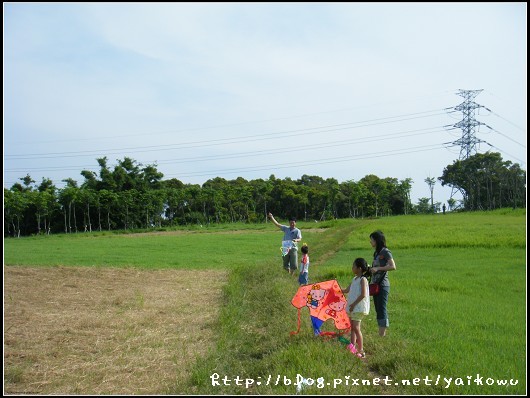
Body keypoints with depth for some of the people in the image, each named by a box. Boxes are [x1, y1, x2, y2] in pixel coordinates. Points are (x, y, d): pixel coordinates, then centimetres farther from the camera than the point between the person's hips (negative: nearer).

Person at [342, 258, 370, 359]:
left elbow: (363, 295, -18)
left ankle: (361, 350, -6)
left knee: (356, 328, -11)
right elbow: (347, 290, 24)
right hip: (352, 307, 9)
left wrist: (354, 304, -18)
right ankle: (353, 346, 13)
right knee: (353, 327, 9)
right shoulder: (354, 279, 15)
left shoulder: (363, 279, -10)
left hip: (359, 307, -9)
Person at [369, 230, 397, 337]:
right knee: (378, 308, 10)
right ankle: (381, 332, 15)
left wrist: (378, 268, -20)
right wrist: (369, 268, 7)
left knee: (382, 308, -8)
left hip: (383, 284, -9)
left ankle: (383, 333, -6)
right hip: (375, 284, 9)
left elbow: (393, 266, -19)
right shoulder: (376, 253, 16)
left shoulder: (385, 252, -9)